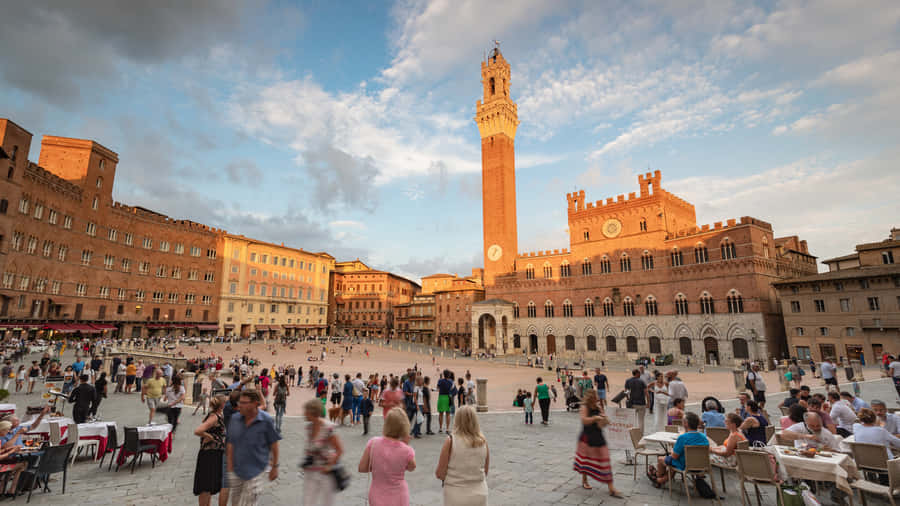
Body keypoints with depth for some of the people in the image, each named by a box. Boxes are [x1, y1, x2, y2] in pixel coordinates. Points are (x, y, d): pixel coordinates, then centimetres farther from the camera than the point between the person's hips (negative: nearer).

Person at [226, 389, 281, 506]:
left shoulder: (266, 421, -16)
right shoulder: (234, 419, -7)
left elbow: (273, 445, -7)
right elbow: (230, 445, 0)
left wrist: (274, 467, -1)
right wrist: (229, 469, 1)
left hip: (255, 471, -4)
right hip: (236, 470, 4)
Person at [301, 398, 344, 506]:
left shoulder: (328, 428, -24)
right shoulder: (309, 427, -1)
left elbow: (340, 450, -19)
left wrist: (330, 466, -15)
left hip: (325, 472, -6)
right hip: (310, 472, 6)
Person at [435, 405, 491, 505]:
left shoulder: (451, 440, -14)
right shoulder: (483, 441, -5)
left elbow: (439, 474, -9)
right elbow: (485, 472, 6)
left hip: (456, 498, -2)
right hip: (479, 496, 3)